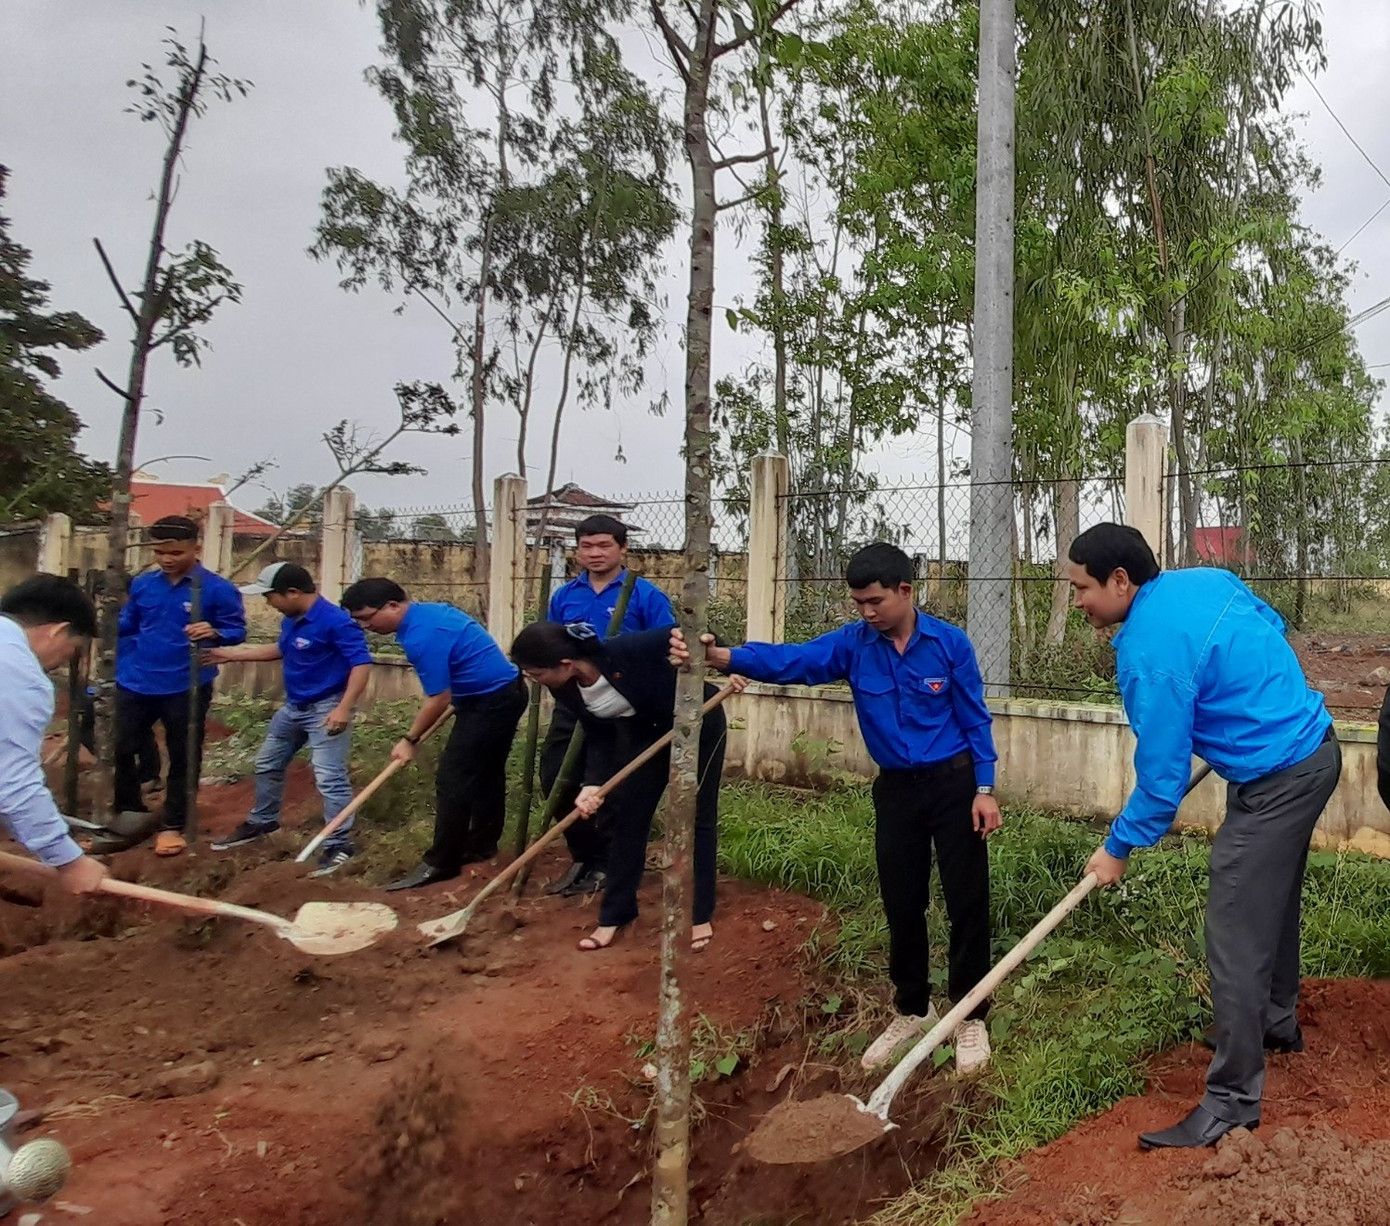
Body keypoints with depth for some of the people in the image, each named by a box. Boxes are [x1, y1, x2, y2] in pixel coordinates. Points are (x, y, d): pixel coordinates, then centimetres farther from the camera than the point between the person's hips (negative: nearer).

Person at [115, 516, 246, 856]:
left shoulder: (217, 589, -11)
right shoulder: (142, 584, 4)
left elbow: (237, 630, -8)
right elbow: (126, 628, 15)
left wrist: (214, 633, -28)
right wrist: (121, 669, 7)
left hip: (186, 689, -4)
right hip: (135, 685, 4)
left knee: (183, 758, 7)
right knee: (118, 749, 11)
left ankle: (173, 827, 22)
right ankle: (130, 815, 31)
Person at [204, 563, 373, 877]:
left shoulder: (335, 621, -24)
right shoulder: (291, 620, 4)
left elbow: (362, 663, -28)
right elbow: (282, 649, 25)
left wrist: (344, 709, -34)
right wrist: (232, 654, 25)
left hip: (325, 709, -10)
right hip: (293, 706, 10)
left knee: (329, 777, -13)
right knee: (267, 764, 23)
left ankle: (339, 844, -6)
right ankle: (261, 822, 43)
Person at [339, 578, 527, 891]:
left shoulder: (422, 636, -23)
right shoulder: (429, 611, 8)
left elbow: (439, 699, -20)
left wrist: (410, 739, -8)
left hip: (490, 701, -11)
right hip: (506, 693, 11)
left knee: (452, 778, -7)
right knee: (486, 772, 18)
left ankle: (441, 863, -2)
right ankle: (482, 844, 29)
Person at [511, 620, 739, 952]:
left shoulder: (627, 651, -39)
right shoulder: (567, 689, -18)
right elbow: (599, 737, -9)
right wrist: (593, 783, -23)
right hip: (648, 730, 6)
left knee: (696, 816, 1)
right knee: (627, 813, 4)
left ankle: (700, 916, 14)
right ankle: (615, 913, 16)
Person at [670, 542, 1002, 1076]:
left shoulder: (949, 642, -11)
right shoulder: (853, 644, -7)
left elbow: (975, 719, -4)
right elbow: (789, 660, -22)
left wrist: (984, 789, -8)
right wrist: (718, 656, -38)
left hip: (953, 782, -3)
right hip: (895, 789, 3)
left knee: (967, 902, 3)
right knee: (902, 905, 13)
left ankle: (972, 1017, 21)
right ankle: (913, 1009, 33)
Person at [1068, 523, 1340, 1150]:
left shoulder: (1147, 651, -24)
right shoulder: (1208, 578, 2)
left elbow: (1161, 772, -19)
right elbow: (1273, 627, 18)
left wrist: (1118, 848, -6)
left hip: (1276, 781, -10)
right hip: (1315, 747, 11)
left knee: (1235, 939, -5)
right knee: (1272, 902, 27)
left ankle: (1233, 1099, 4)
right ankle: (1277, 1020, 47)